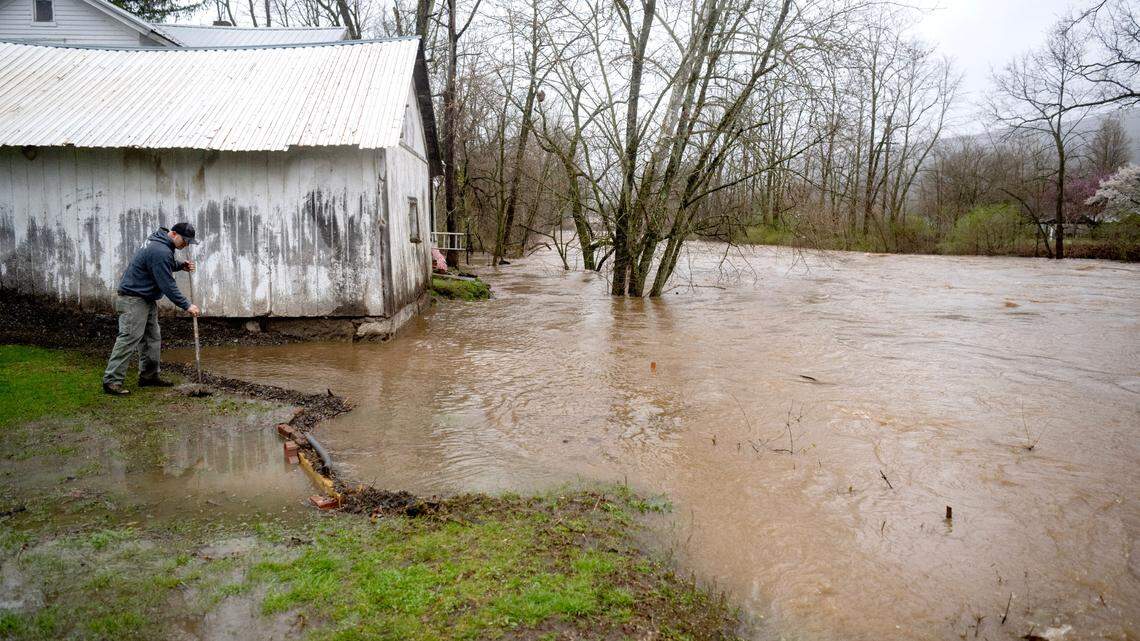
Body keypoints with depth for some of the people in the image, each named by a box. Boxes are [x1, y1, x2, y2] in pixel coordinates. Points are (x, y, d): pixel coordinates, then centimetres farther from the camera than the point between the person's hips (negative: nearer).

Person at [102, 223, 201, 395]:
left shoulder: (160, 242, 7)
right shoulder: (160, 251, -24)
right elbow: (168, 285, -23)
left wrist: (180, 266, 5)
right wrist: (186, 305, -17)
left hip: (147, 299, 11)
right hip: (134, 299, -11)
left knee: (153, 338, 11)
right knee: (129, 339, -12)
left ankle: (149, 375, 18)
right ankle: (112, 381, -10)